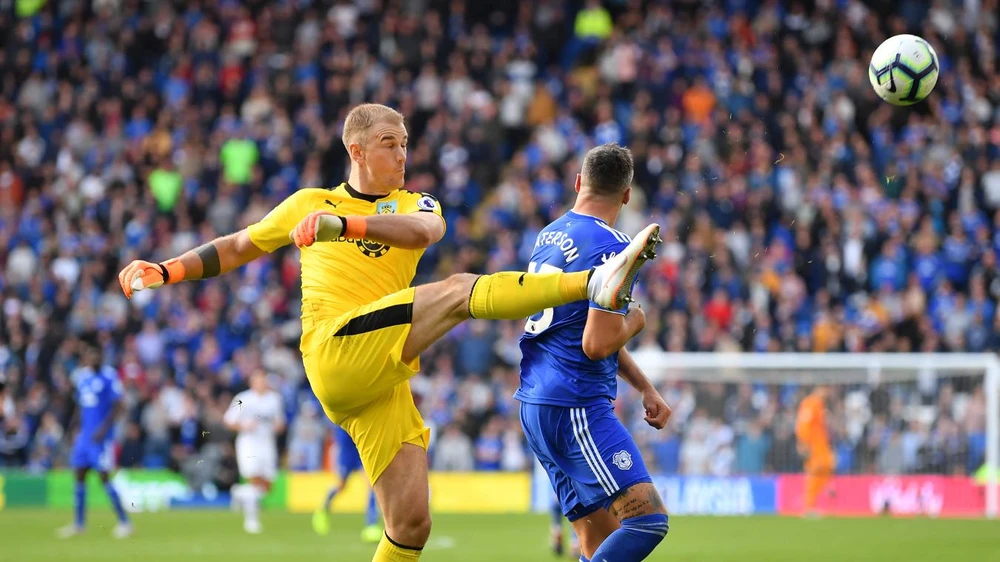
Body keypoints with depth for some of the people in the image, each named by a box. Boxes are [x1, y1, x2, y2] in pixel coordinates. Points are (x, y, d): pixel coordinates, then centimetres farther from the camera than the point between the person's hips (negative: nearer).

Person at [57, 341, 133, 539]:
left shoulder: (109, 376, -9)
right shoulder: (80, 376, 10)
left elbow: (117, 406, -11)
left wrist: (104, 428, -20)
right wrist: (75, 429, 15)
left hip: (101, 436, -6)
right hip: (84, 434, 6)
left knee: (104, 477, -8)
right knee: (79, 476, 6)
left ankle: (124, 522, -1)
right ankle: (79, 523, 14)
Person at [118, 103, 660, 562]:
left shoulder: (415, 205, 19)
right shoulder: (311, 203, 19)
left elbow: (422, 232, -8)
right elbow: (237, 248, 31)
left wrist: (343, 225, -23)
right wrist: (164, 271, 20)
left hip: (384, 384, 4)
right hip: (336, 351, -4)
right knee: (460, 290, -22)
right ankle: (595, 282, -34)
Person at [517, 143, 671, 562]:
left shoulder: (548, 236, 15)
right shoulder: (612, 249, -13)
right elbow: (598, 345, -19)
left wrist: (646, 388, 24)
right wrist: (635, 321, 3)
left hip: (534, 403, 9)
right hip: (574, 407, -9)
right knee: (648, 520, -16)